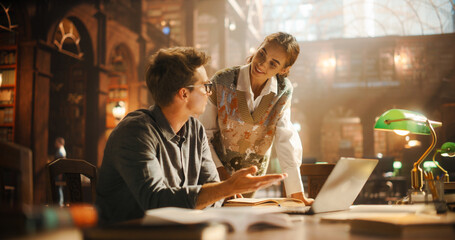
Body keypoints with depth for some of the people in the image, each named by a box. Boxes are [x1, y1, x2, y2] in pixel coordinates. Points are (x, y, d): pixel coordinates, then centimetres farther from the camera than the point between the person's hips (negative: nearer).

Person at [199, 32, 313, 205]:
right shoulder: (222, 82, -18)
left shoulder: (283, 91, -11)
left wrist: (297, 194, -16)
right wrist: (221, 173, -19)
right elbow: (203, 134, -13)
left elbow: (286, 140, -11)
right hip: (216, 169, -2)